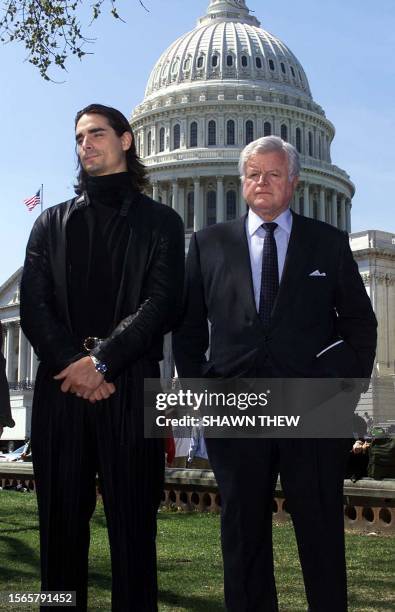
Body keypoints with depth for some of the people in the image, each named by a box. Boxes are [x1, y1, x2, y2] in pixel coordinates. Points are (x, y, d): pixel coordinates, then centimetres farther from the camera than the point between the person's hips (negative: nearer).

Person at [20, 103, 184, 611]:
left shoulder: (159, 221, 11)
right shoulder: (52, 222, 18)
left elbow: (163, 303, -2)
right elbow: (33, 306, 7)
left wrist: (101, 361, -12)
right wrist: (71, 364, -9)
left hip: (131, 389, -2)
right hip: (61, 389, 2)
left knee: (133, 524, -1)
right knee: (61, 522, 4)